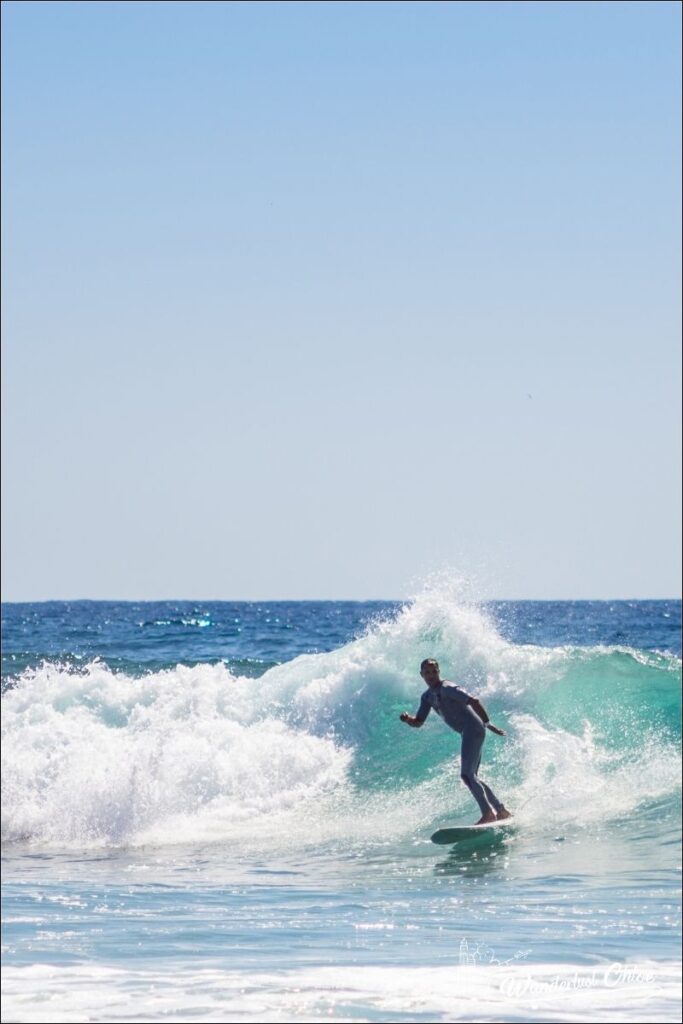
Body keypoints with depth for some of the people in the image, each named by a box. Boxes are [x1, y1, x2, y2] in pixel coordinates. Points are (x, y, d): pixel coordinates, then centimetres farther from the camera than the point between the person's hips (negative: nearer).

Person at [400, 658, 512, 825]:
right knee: (472, 777, 15)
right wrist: (407, 719, -7)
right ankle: (502, 811, 20)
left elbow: (474, 701, -19)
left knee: (467, 775, -16)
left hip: (473, 729, -10)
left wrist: (488, 723, -20)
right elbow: (418, 722, 15)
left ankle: (488, 813, -16)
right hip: (467, 734, 10)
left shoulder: (447, 689, -12)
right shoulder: (428, 696, 15)